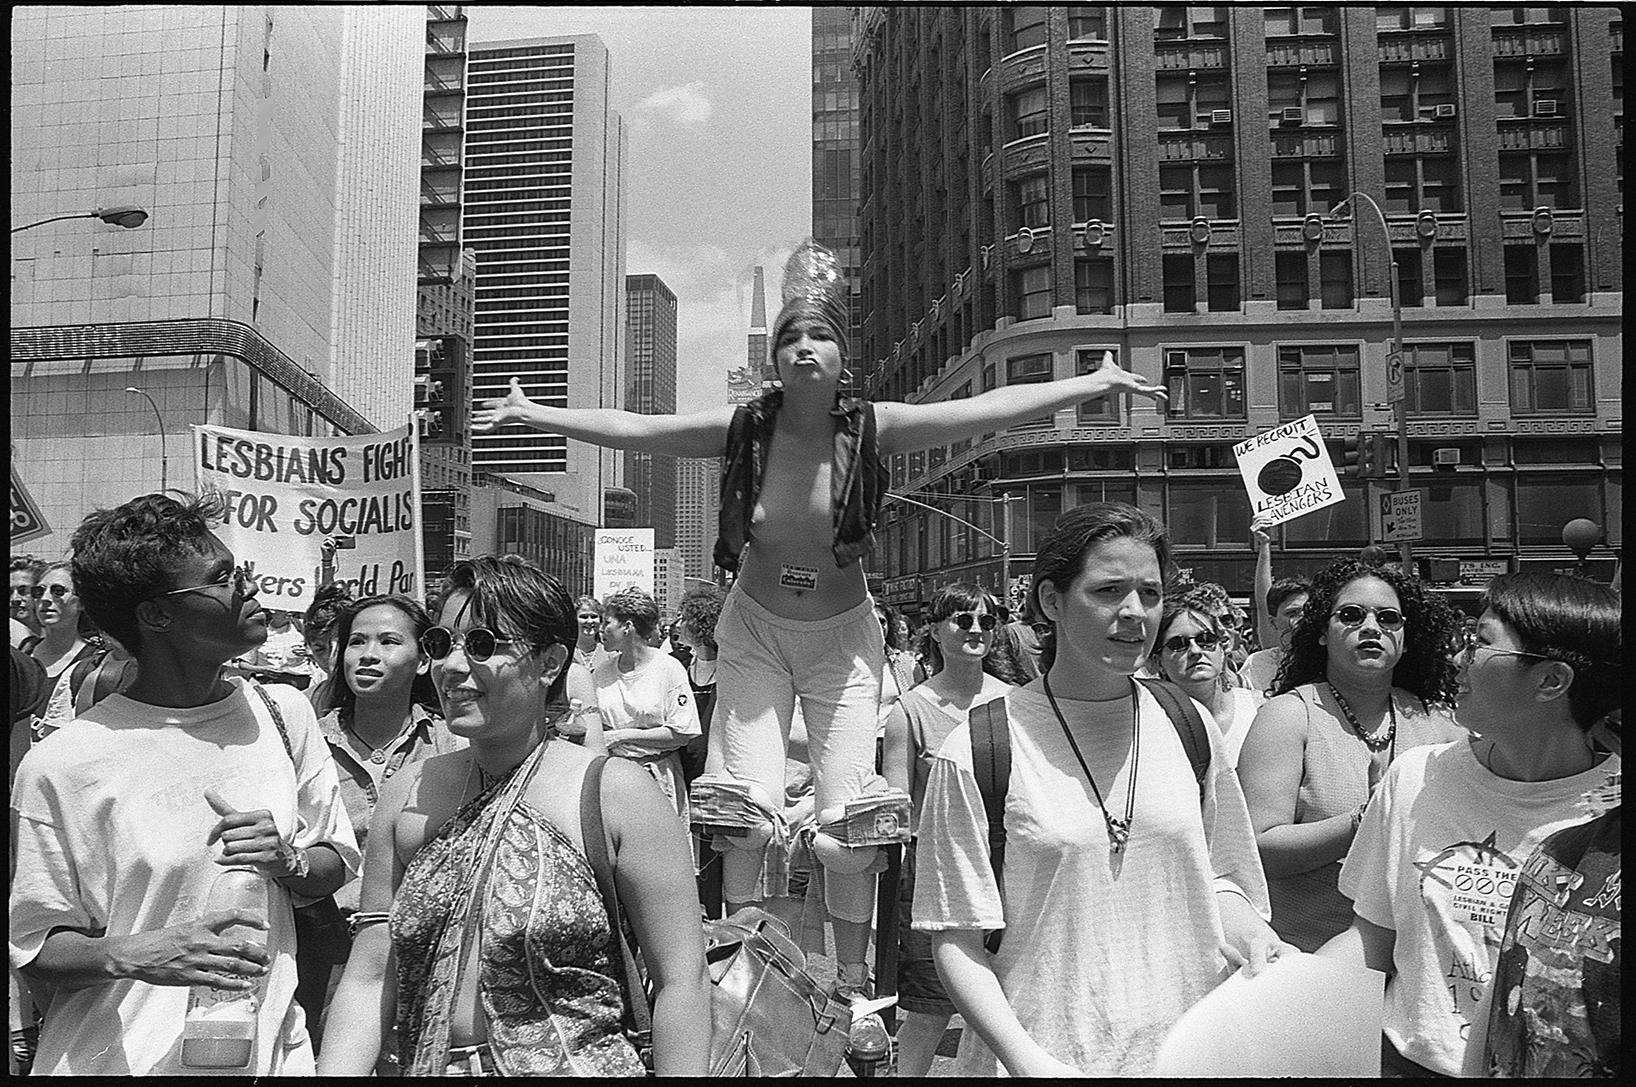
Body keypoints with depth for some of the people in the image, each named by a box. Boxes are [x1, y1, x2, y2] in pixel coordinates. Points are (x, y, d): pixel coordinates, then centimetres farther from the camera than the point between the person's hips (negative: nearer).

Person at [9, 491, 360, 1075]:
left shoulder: (282, 712, -3)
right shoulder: (61, 766, -15)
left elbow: (336, 866, 6)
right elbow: (35, 949, -7)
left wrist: (288, 861, -14)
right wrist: (128, 955, -24)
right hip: (127, 1059, -3)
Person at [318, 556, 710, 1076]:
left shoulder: (617, 792, -15)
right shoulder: (408, 794, -1)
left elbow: (682, 981, -14)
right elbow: (369, 980, 1)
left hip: (581, 1066, -4)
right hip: (426, 1067, 4)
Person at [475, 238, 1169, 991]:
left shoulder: (871, 428, -13)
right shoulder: (743, 428, -11)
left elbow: (987, 410, -15)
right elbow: (631, 429, -6)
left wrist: (1096, 384, -15)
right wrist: (532, 415, -6)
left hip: (842, 637, 0)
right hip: (755, 630, 1)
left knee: (849, 823, -1)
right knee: (749, 809, -5)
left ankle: (852, 978, 20)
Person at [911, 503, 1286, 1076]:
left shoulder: (1189, 727, 1)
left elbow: (1216, 875, 12)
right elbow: (956, 940, -10)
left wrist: (1248, 931, -7)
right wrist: (1029, 1061, -21)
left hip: (1185, 1045, 4)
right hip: (1050, 1053, -3)